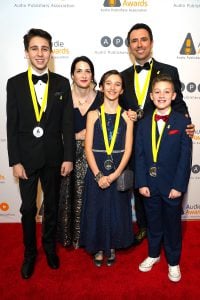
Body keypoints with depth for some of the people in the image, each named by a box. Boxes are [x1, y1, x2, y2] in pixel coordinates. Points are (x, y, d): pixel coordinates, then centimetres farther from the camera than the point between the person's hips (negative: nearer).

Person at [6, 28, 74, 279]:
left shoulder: (62, 83, -1)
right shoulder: (15, 83, -2)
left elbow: (68, 123, -2)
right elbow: (12, 126, -4)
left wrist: (68, 157, -6)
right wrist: (15, 161, -8)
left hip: (53, 156, 1)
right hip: (26, 157, -1)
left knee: (52, 206, 16)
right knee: (28, 209, 10)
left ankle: (50, 247, 39)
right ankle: (29, 253, 32)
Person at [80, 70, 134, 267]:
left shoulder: (126, 116, 1)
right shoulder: (93, 115, 0)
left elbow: (128, 149, -3)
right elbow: (88, 148, -5)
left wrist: (115, 174, -14)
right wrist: (98, 175, -14)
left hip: (119, 172, 1)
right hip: (96, 171, 0)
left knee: (116, 210, 11)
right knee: (96, 210, 8)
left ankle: (111, 247, 35)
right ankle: (98, 248, 31)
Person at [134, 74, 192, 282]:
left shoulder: (183, 122, -6)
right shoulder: (144, 123, 2)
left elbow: (185, 157, -8)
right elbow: (139, 155, 0)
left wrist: (179, 185, -12)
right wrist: (141, 183, -6)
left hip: (172, 185, -2)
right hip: (150, 184, 2)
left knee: (172, 224, 13)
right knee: (153, 222, 18)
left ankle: (173, 262, 33)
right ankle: (153, 254, 40)